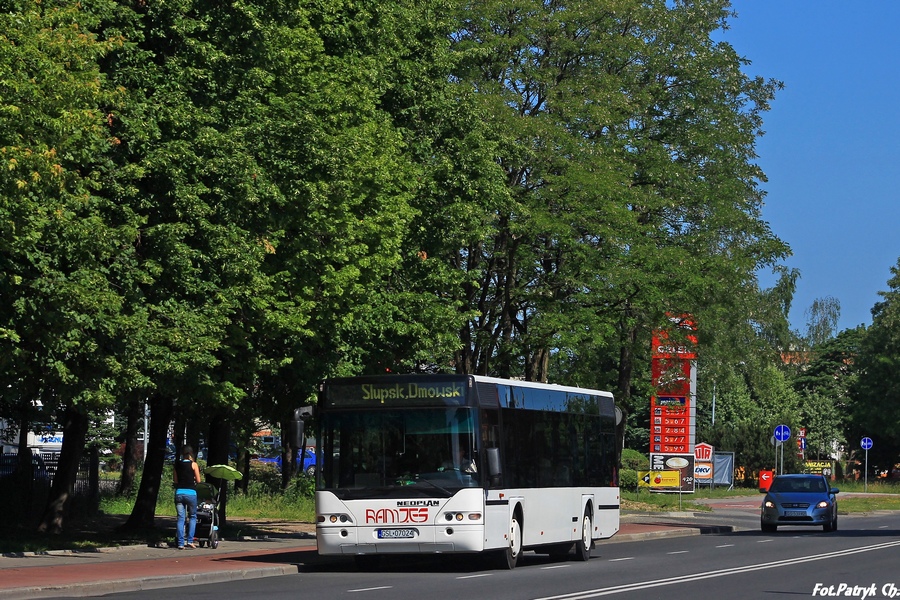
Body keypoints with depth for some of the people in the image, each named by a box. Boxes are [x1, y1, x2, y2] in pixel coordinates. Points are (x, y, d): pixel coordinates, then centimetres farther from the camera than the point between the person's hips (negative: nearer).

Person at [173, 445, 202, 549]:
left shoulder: (177, 464, 8)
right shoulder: (193, 464, -2)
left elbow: (175, 480, 11)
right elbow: (198, 480, 0)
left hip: (179, 492, 3)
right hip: (190, 492, -3)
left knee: (180, 518, 4)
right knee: (193, 516, 12)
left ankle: (180, 543, -2)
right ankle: (190, 540, 1)